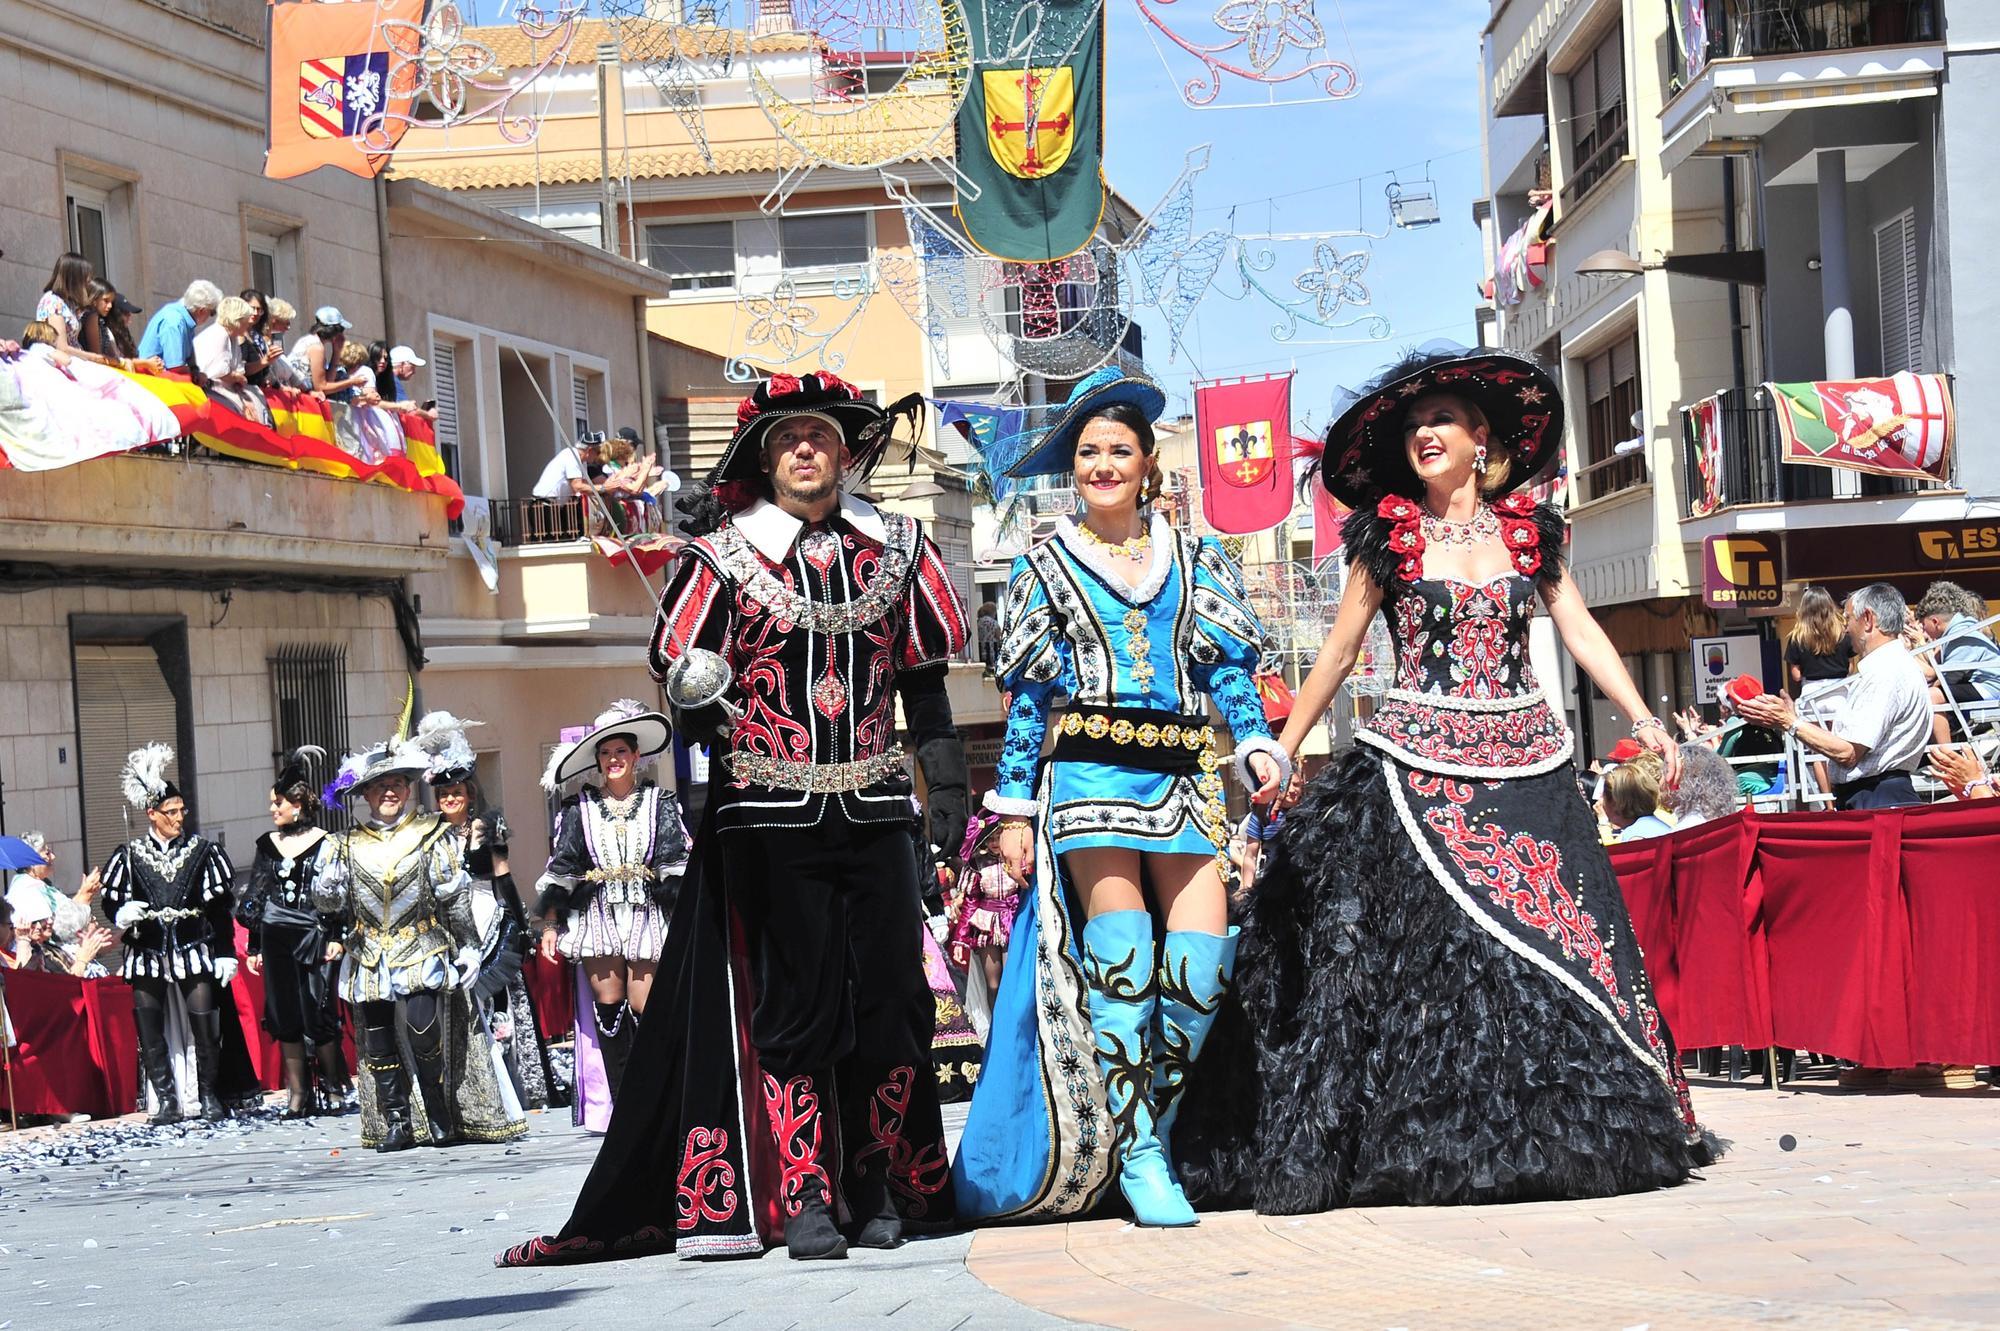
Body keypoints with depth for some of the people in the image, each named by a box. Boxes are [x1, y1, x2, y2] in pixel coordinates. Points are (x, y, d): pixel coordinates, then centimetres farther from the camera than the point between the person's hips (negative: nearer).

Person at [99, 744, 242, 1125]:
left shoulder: (202, 851, 4)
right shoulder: (130, 856, 3)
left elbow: (219, 908, 5)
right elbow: (112, 901, 7)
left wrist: (225, 953, 1)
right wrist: (122, 915, -16)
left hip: (194, 953, -1)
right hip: (147, 957, 1)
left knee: (205, 1028, -2)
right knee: (151, 1033, 3)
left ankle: (210, 1097, 10)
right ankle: (166, 1101, 12)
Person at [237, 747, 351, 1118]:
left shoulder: (325, 844, -1)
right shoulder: (268, 844, 12)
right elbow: (256, 896, 16)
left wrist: (337, 938, -10)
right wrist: (254, 946, 13)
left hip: (313, 937, -4)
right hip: (276, 940, 5)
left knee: (317, 1015, -6)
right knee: (285, 1017, 3)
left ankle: (334, 1089, 7)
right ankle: (298, 1095, 6)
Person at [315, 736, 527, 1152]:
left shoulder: (431, 836, 4)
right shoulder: (349, 844, 9)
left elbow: (456, 895, 5)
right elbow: (327, 902, 7)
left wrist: (469, 946, 1)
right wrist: (327, 882, -15)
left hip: (422, 954, -3)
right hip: (370, 958, 3)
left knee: (423, 1031, -19)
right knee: (379, 1044, 1)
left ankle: (440, 1117, -6)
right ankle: (396, 1123, 8)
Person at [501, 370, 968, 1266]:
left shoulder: (897, 550, 10)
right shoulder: (722, 556, 2)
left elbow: (925, 685, 14)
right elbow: (683, 671, 0)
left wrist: (948, 790, 11)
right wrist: (700, 706, -23)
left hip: (875, 812, 3)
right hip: (770, 816, -3)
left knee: (893, 999, 3)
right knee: (796, 1003, -3)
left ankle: (881, 1190, 14)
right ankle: (806, 1199, 2)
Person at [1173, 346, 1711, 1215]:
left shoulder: (1529, 529, 11)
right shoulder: (1389, 534, 5)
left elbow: (1582, 633, 9)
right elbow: (1338, 652, 8)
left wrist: (1644, 721, -1)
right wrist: (1282, 751, 6)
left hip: (1526, 764, 2)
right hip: (1417, 766, -2)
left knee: (1559, 947, -3)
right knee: (1419, 950, -9)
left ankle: (1553, 1139, 6)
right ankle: (1416, 1146, -4)